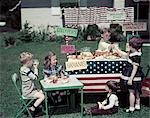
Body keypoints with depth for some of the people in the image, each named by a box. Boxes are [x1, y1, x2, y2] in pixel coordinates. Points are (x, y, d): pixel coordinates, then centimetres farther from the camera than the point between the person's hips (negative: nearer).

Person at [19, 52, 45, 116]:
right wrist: (35, 67, -14)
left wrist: (34, 66, 3)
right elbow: (35, 77, -21)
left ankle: (34, 106, 18)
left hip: (30, 89, 10)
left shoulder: (24, 68, 5)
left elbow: (32, 74, 16)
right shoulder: (26, 70, -27)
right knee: (42, 96, -12)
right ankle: (32, 109, -1)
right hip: (28, 92, -10)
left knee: (42, 92, 16)